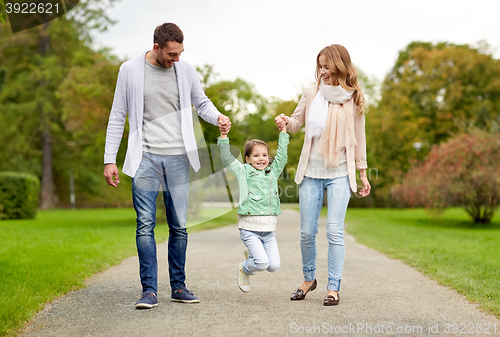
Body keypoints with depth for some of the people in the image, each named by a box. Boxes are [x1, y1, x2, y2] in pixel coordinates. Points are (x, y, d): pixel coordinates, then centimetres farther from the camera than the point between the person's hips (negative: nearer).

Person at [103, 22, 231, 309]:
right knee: (145, 225, -7)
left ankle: (179, 287, 15)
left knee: (179, 226, 4)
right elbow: (117, 117, 4)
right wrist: (110, 159, 0)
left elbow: (201, 103, 18)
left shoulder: (186, 70, 5)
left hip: (178, 158, 2)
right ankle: (150, 290, -1)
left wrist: (217, 117, -5)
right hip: (146, 158, -2)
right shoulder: (130, 70, 0)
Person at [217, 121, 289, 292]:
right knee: (262, 263, -16)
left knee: (274, 265, -5)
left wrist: (283, 132, 15)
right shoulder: (243, 171, 5)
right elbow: (227, 158, -2)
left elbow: (282, 156, 16)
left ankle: (252, 254, 25)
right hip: (250, 228, -4)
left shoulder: (273, 172, 15)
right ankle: (244, 269, 17)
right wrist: (224, 136, -11)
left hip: (269, 229, 4)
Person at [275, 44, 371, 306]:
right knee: (307, 232, 7)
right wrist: (286, 122, -9)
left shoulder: (353, 99, 1)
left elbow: (358, 138, 8)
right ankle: (308, 279, 28)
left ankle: (333, 287, 6)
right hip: (311, 171, 2)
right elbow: (297, 122, 15)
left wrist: (363, 172, 10)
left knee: (334, 232, -6)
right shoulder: (312, 93, 4)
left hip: (340, 173, -2)